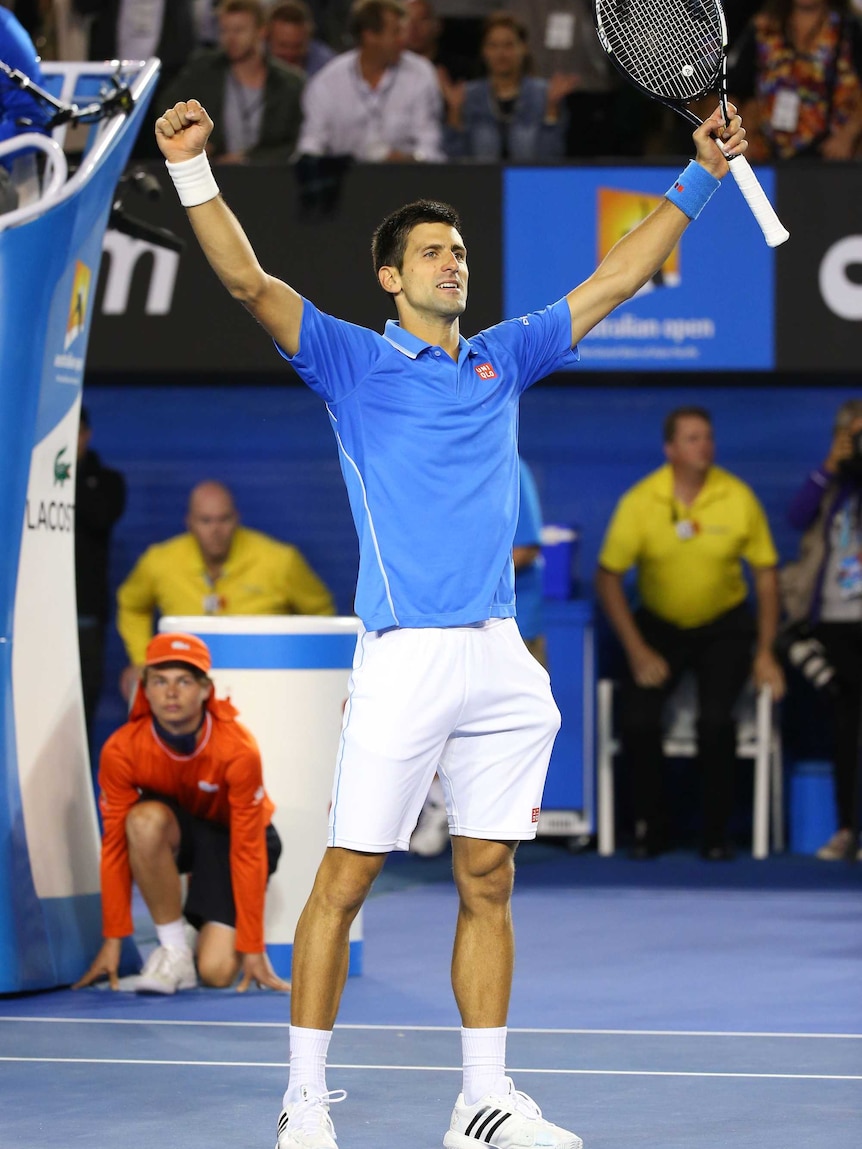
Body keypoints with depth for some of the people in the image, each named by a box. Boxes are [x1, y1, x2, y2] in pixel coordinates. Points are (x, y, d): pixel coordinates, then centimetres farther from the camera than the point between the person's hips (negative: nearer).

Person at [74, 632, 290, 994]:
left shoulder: (238, 750, -30)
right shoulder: (121, 750, -24)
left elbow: (248, 851, -25)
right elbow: (114, 846, -17)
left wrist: (253, 949, -24)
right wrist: (112, 942, -18)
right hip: (174, 835, 2)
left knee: (217, 972, -22)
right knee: (145, 820, -37)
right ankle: (173, 951, -21)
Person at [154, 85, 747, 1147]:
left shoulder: (502, 360, 17)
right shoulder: (350, 359, 5)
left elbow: (615, 279, 21)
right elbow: (248, 281, -8)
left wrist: (700, 175, 18)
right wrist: (192, 170, -20)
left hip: (502, 661, 5)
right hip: (405, 655, -5)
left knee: (488, 883, 7)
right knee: (346, 878, -4)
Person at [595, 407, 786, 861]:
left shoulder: (739, 498, -12)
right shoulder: (640, 501, -13)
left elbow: (765, 574, -2)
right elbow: (608, 576, -7)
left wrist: (765, 653, -4)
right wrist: (636, 650, -12)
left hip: (723, 626, -1)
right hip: (659, 625, 1)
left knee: (715, 717, -24)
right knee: (637, 718, -19)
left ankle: (716, 832, -7)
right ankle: (650, 828, 1)